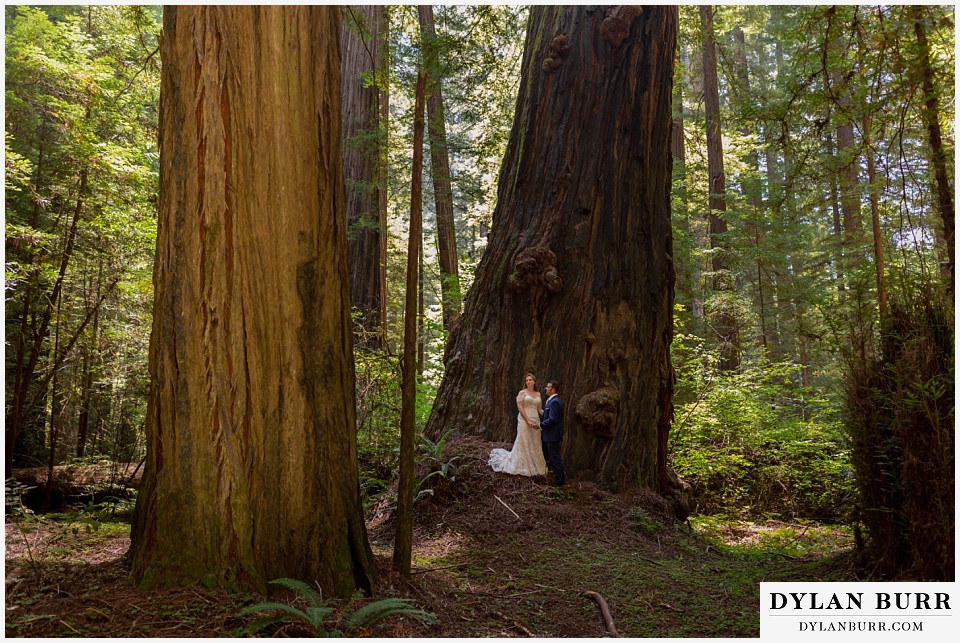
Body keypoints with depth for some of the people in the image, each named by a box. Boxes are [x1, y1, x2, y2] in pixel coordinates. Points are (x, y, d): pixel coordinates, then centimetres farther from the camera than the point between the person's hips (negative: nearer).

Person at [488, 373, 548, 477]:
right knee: (523, 443, -3)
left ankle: (535, 467, 14)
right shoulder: (522, 392, -2)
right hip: (524, 420, -5)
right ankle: (520, 468, 5)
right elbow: (520, 407, -9)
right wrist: (528, 421, -16)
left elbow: (540, 409, 16)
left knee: (535, 445, 7)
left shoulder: (538, 394, 13)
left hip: (535, 421, 5)